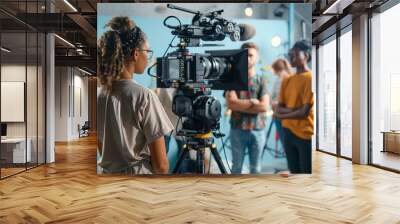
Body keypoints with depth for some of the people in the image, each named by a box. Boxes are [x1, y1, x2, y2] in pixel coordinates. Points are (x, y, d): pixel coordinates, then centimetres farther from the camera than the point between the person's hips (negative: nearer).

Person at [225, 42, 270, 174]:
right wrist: (252, 102, -9)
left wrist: (240, 105, -11)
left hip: (258, 130, 1)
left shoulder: (262, 81, 4)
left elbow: (264, 106, -9)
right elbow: (231, 103, -13)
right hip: (238, 130, -1)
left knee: (255, 167, 12)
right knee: (237, 166, 8)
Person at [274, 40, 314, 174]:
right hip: (289, 132, 7)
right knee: (294, 171, 13)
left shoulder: (310, 78, -9)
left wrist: (282, 116, -2)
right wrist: (290, 110, -14)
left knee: (306, 171, 0)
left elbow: (304, 112, -15)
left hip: (305, 134, -6)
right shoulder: (287, 80, 11)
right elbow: (279, 108, 7)